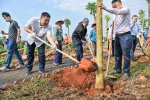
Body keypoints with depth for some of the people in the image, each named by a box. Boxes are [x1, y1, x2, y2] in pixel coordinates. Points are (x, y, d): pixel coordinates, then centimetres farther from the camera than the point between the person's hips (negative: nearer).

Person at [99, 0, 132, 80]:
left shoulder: (126, 9, -8)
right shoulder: (116, 14, 17)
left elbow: (118, 11, -29)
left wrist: (106, 8, -41)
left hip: (125, 36, -7)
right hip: (117, 36, 8)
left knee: (126, 55, -3)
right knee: (117, 55, 13)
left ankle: (126, 72, 6)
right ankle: (117, 70, 25)